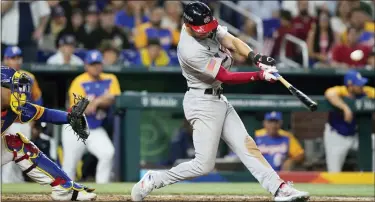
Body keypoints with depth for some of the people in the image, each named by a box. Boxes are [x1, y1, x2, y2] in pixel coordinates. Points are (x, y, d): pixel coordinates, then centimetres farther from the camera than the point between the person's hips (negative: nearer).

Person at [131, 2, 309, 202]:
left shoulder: (209, 26, -4)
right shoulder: (191, 52, -27)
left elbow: (232, 41, -7)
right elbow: (226, 77, -23)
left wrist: (256, 57, -25)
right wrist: (260, 75, -25)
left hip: (218, 99, 9)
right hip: (203, 103, -9)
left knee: (246, 145, 3)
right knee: (204, 164, -8)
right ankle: (152, 181, 4)